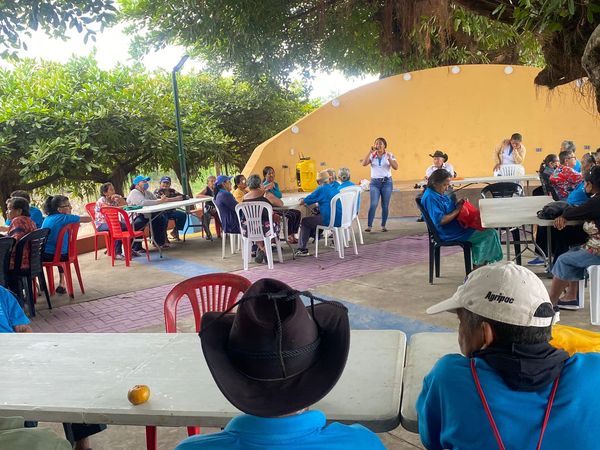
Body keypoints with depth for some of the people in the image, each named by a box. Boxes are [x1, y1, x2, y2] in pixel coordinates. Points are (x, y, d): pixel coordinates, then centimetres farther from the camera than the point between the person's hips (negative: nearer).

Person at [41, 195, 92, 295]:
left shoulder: (47, 218, 7)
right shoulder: (65, 218, -11)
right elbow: (89, 218, -9)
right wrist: (78, 218, 12)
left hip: (43, 255, 4)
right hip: (60, 256, -4)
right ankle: (61, 283, 38)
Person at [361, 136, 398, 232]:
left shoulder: (389, 155, 5)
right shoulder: (372, 156, 5)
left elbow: (396, 167, -7)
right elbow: (364, 164, -12)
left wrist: (389, 158, -19)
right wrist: (370, 152, -15)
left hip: (387, 182, 1)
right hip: (375, 182, 0)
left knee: (385, 205, 2)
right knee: (373, 204, -13)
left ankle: (383, 225, 13)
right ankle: (369, 226, -12)